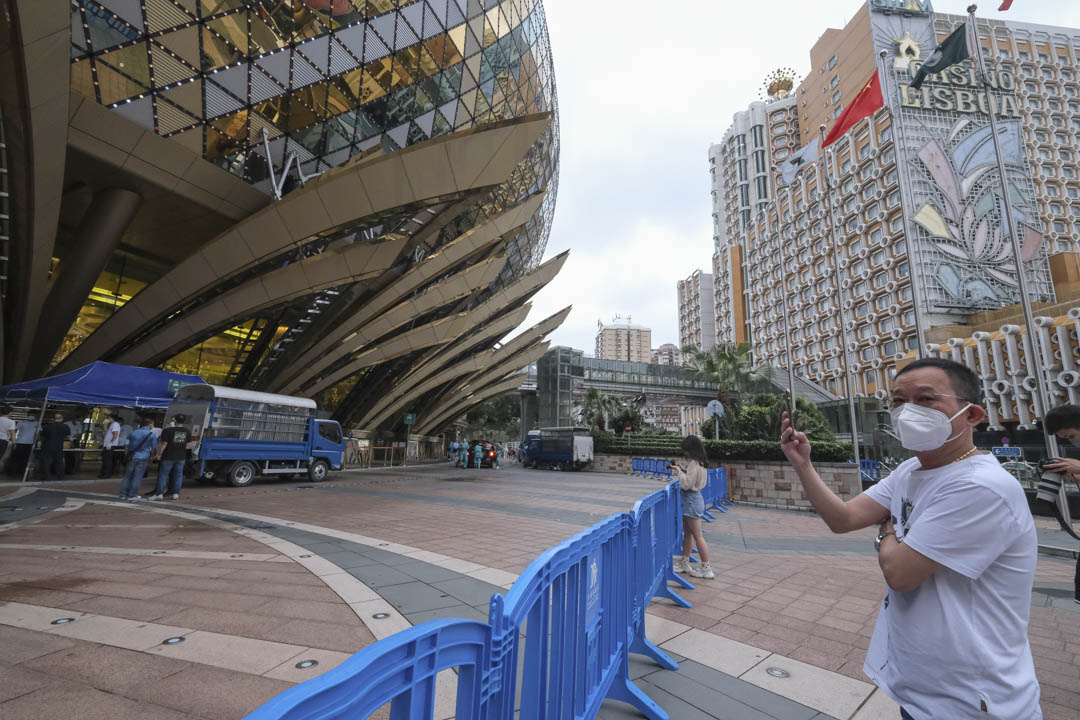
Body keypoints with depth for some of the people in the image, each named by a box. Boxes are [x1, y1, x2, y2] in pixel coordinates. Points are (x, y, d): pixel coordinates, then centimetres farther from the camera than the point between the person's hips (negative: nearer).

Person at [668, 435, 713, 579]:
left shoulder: (694, 464, -22)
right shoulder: (699, 462, 7)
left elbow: (686, 484, -22)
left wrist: (678, 471, -12)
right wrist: (680, 468, 6)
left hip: (692, 500, -10)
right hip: (692, 499, 10)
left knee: (697, 536, -1)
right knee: (687, 533, 17)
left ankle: (706, 568, 8)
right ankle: (685, 562, 27)